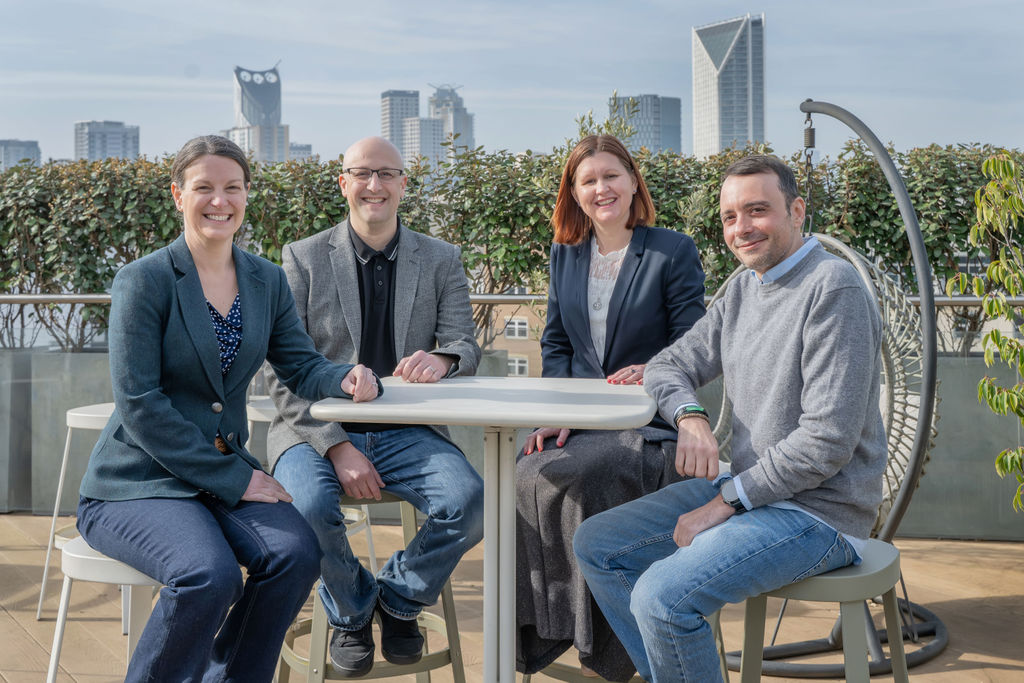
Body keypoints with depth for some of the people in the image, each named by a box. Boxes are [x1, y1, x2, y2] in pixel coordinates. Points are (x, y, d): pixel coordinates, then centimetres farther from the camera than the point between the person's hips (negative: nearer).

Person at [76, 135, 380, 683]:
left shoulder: (266, 280, 8)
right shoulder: (144, 280, -9)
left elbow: (301, 366, 7)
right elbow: (139, 404, -14)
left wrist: (345, 379, -17)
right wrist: (233, 479, -17)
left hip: (227, 472, 5)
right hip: (138, 482, -5)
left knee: (295, 551, -22)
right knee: (209, 576, -30)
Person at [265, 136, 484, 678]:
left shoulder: (441, 261, 9)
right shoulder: (303, 257, 3)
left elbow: (465, 345, 2)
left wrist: (441, 358, -26)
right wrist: (338, 447, -17)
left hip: (407, 434, 2)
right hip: (319, 430, -1)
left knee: (470, 500, -26)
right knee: (308, 506, -33)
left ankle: (399, 597, 7)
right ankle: (351, 612, 3)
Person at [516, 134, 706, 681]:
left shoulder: (673, 251, 2)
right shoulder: (564, 255, 16)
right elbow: (556, 345, 16)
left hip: (649, 425, -4)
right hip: (578, 422, 4)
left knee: (583, 472, -33)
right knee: (525, 472, -26)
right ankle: (539, 632, -10)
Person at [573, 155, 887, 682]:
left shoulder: (833, 289, -17)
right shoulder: (744, 287, 11)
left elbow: (829, 440, -21)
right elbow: (669, 365, 13)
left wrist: (723, 504, -16)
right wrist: (690, 417, -12)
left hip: (817, 510, -9)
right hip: (746, 487, 9)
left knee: (662, 595, -28)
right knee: (596, 545, 4)